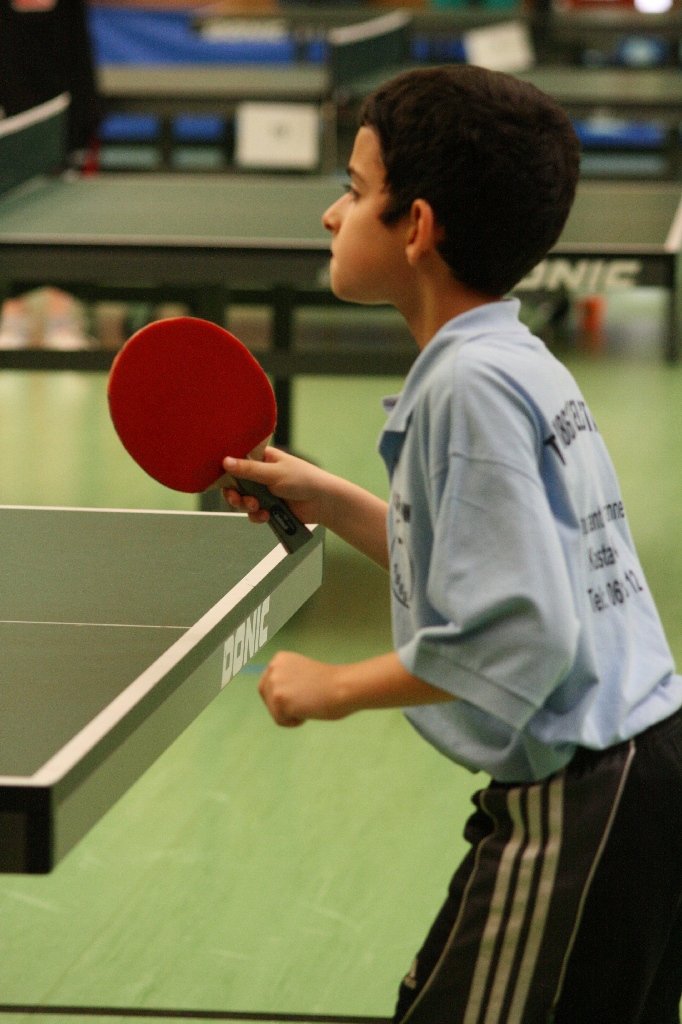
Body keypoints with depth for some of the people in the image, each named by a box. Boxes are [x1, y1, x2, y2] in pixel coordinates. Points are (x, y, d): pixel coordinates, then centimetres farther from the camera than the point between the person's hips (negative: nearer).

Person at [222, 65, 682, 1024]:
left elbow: (517, 634, -24)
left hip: (572, 808, -10)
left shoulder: (469, 387, -18)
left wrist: (336, 689, -13)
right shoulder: (519, 364, 13)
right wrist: (331, 501, 19)